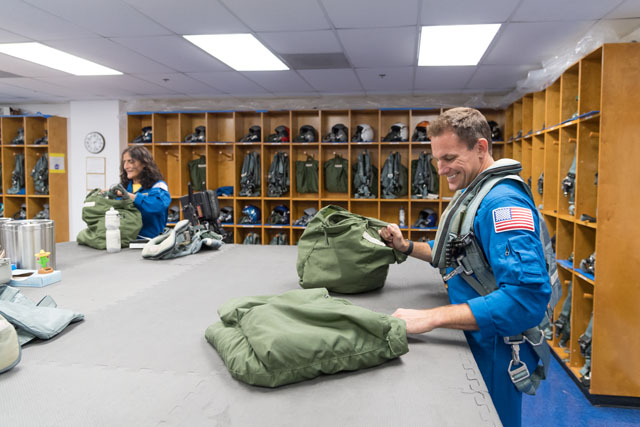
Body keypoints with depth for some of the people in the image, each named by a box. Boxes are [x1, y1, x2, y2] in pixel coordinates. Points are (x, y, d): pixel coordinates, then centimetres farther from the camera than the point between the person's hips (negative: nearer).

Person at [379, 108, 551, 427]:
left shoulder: (503, 202, -26)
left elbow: (528, 296, -36)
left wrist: (431, 318, -38)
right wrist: (406, 247, 0)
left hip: (493, 352, -9)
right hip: (469, 341, 9)